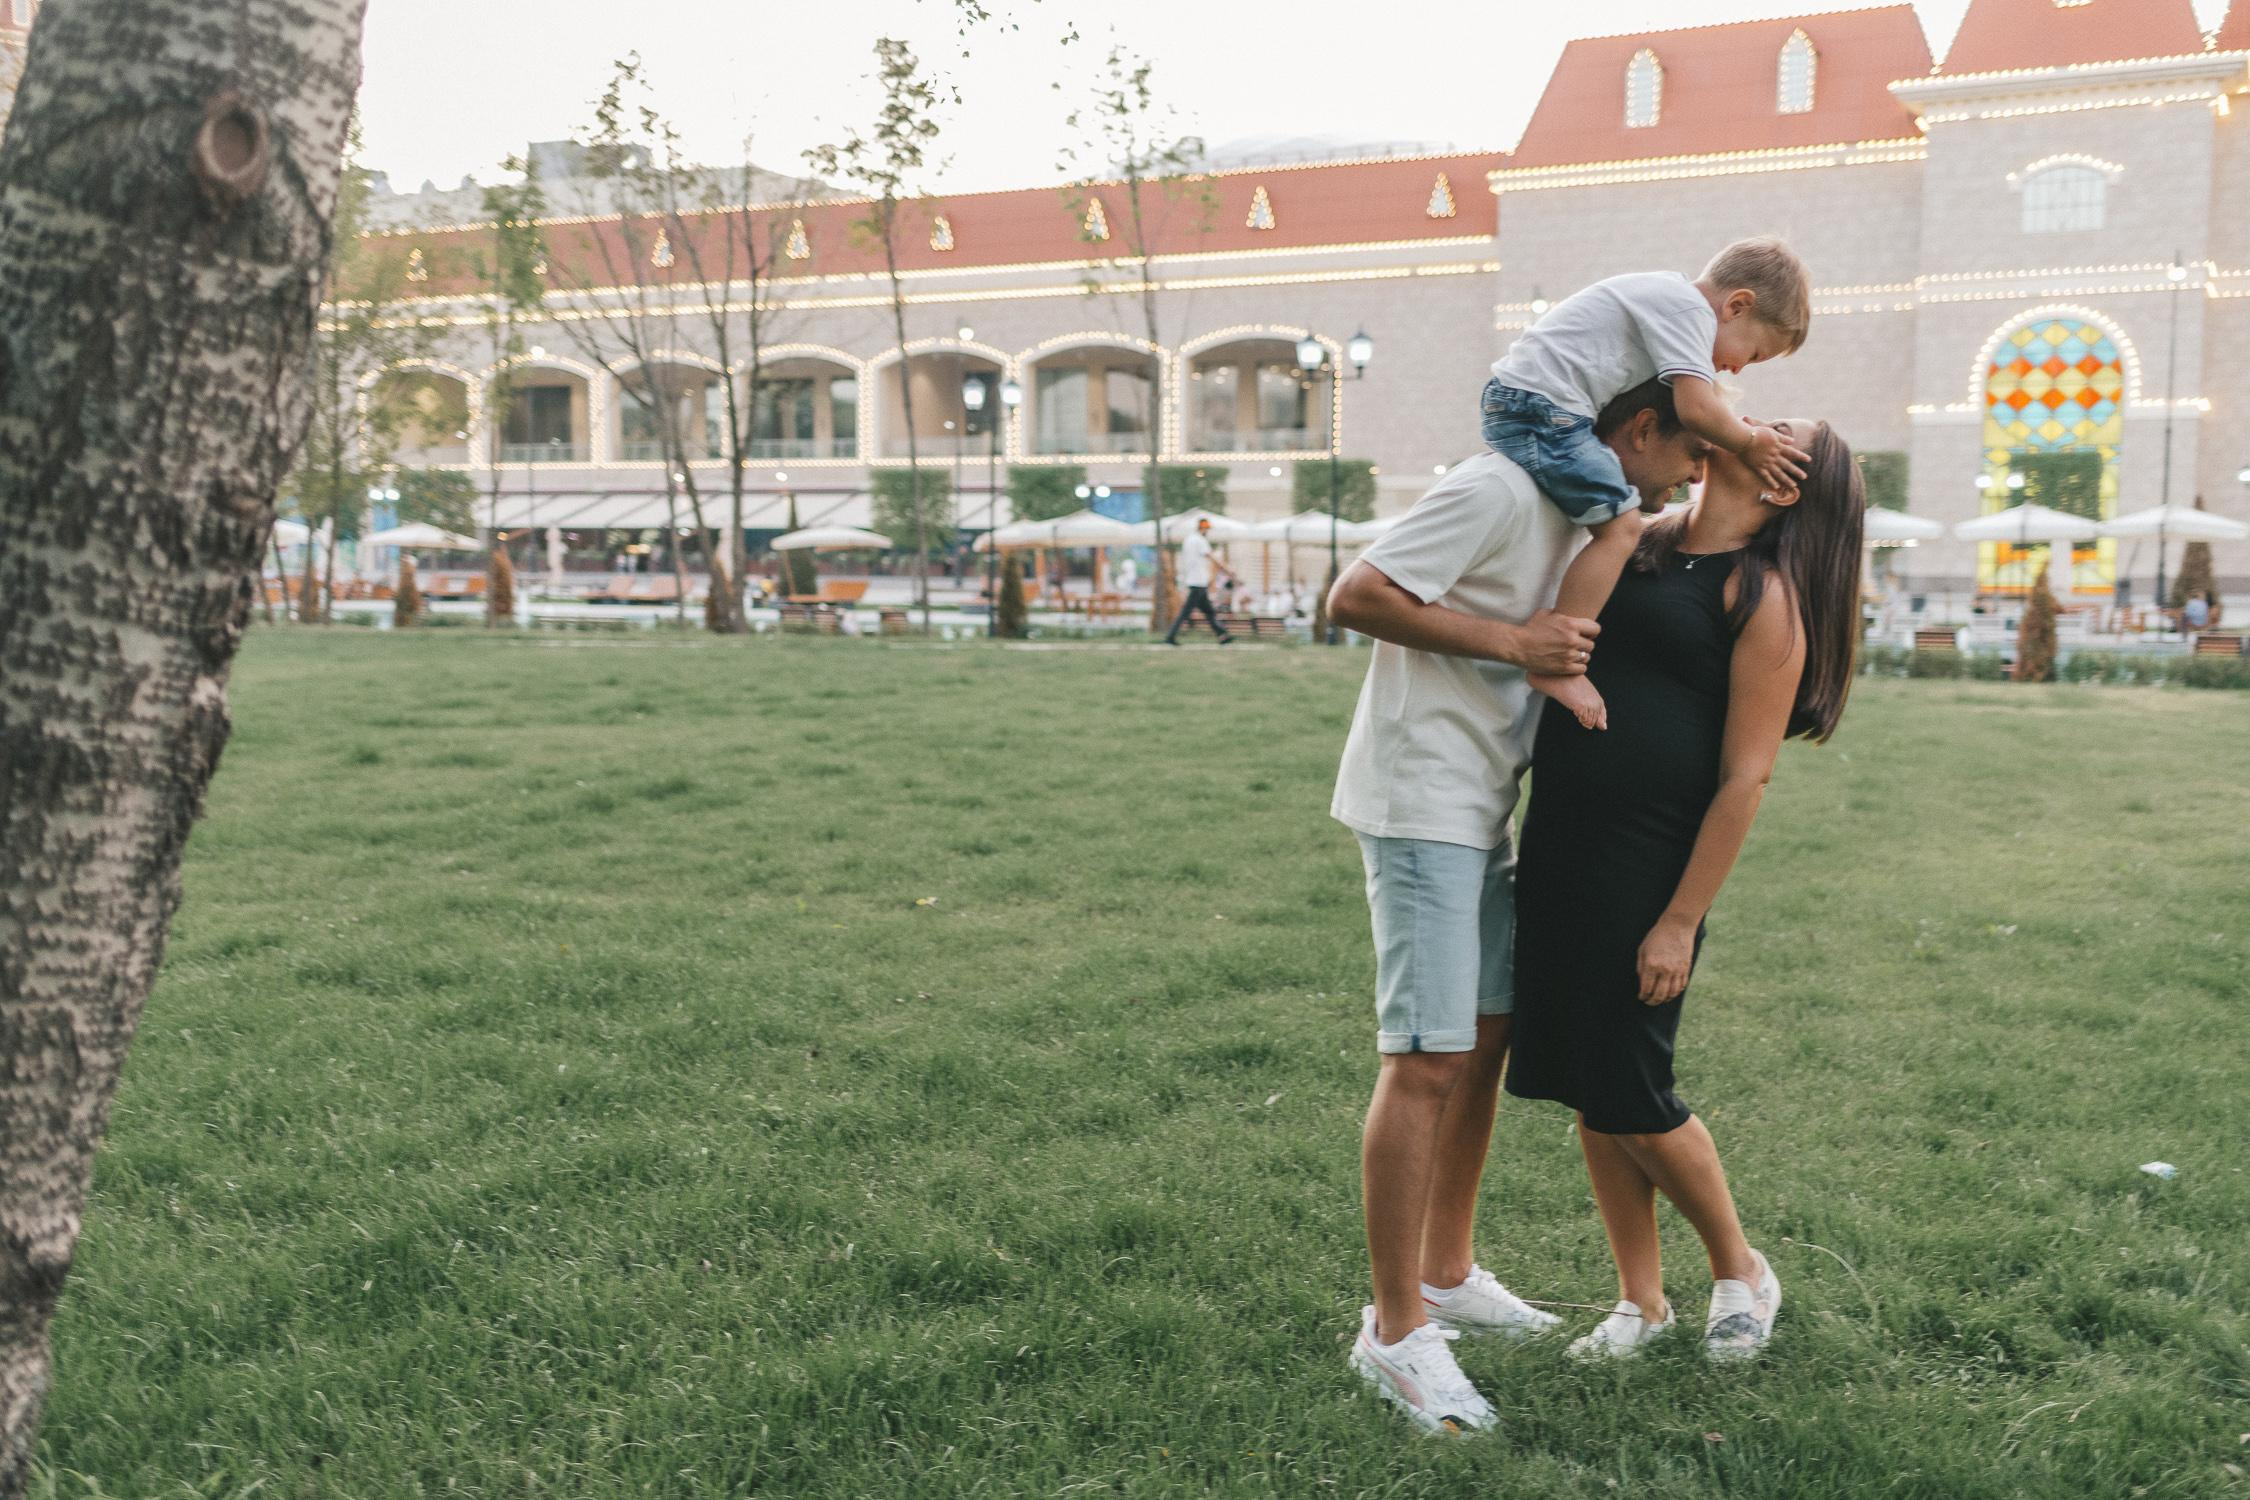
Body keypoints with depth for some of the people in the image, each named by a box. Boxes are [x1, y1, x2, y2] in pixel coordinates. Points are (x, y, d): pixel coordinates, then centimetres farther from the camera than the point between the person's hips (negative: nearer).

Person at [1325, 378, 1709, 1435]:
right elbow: (1354, 597, -21)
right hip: (1420, 803, -10)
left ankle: (1446, 1275, 28)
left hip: (1482, 812, 10)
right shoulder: (1499, 491, -16)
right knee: (1425, 1061, -10)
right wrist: (1511, 641, -20)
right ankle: (1395, 1329, -2)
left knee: (1485, 1039, 14)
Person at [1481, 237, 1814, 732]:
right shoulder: (1688, 307, -10)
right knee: (1619, 525, -15)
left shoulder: (1666, 295, 21)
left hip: (1510, 398, 11)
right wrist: (1750, 442, -2)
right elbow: (1696, 409, -19)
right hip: (1544, 407, -11)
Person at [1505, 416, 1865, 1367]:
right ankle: (1641, 1301, 27)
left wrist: (1681, 922, -16)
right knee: (1586, 1092, 11)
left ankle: (1741, 1272, 26)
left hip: (1650, 863, -7)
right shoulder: (1641, 542, 10)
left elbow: (1746, 775, -13)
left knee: (1629, 1098, 0)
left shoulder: (1766, 594, -10)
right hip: (1556, 846, 7)